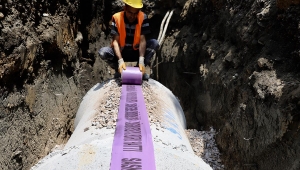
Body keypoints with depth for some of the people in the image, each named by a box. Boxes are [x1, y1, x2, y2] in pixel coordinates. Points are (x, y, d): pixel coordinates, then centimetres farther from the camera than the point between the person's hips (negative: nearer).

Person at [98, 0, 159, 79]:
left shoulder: (143, 18, -14)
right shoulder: (116, 18, -17)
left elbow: (142, 40, -19)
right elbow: (115, 41, -20)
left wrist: (141, 60, -33)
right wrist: (120, 60, -35)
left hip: (136, 52, 1)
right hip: (120, 52, -1)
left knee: (154, 43, -23)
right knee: (103, 52, -29)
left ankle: (139, 69, -5)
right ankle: (119, 70, 0)